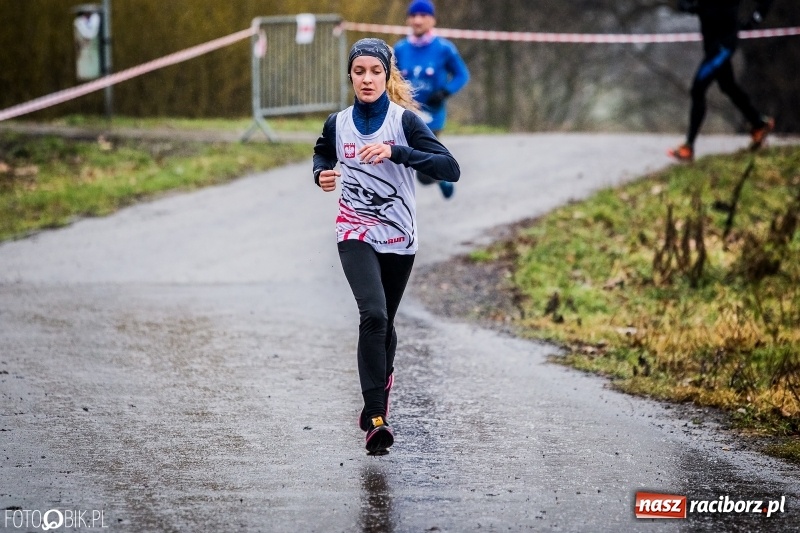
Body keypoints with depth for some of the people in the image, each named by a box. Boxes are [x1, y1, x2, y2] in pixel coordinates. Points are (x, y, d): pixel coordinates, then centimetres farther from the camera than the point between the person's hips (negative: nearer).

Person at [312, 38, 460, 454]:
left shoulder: (405, 120, -9)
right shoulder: (337, 124, 0)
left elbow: (450, 169, -19)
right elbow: (322, 156, 24)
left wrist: (396, 152, -29)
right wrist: (321, 175, 0)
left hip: (399, 238, 0)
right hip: (356, 234, 0)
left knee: (383, 322, 14)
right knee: (373, 315, -22)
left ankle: (377, 401, 42)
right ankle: (376, 420, -24)